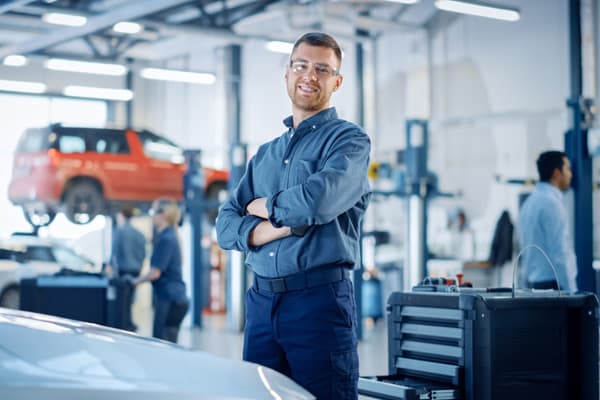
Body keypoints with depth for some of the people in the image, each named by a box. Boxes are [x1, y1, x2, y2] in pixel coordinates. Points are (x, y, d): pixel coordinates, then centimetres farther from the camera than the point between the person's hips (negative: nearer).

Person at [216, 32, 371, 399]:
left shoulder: (349, 139, 0)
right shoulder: (265, 154, 19)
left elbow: (316, 201, -19)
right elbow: (226, 226, 10)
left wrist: (264, 207, 1)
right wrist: (277, 227, -10)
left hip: (319, 299, -6)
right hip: (261, 301, 6)